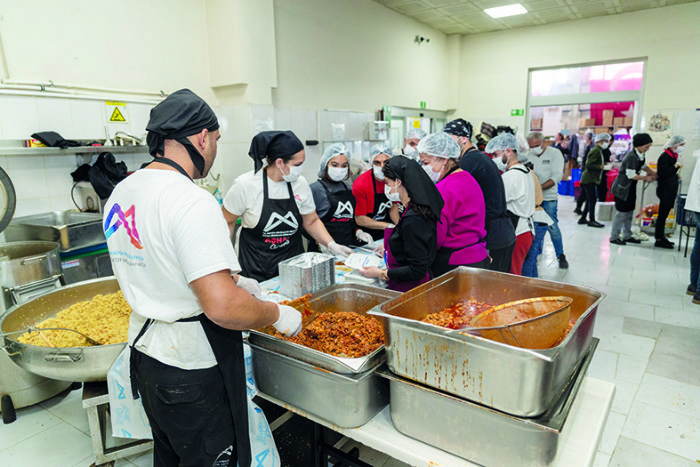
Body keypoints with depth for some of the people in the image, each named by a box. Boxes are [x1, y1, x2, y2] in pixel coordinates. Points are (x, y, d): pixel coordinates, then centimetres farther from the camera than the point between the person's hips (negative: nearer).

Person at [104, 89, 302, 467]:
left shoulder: (121, 192, 4)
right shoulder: (192, 202, -26)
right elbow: (223, 308, -32)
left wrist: (228, 280, 16)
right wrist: (277, 314, -13)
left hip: (144, 351, 9)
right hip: (192, 373, -8)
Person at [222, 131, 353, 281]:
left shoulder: (300, 183, -4)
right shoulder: (245, 185, -14)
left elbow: (311, 221, 7)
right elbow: (227, 223, -4)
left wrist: (331, 245, -8)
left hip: (294, 263, 3)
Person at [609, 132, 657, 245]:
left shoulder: (641, 155, 6)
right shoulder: (631, 157, -22)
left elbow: (644, 166, 25)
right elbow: (631, 175, -23)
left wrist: (653, 173, 11)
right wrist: (646, 178, -10)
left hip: (631, 189, 10)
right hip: (623, 189, -10)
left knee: (629, 212, 14)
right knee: (621, 213, -4)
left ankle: (627, 236, 25)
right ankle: (614, 237, 5)